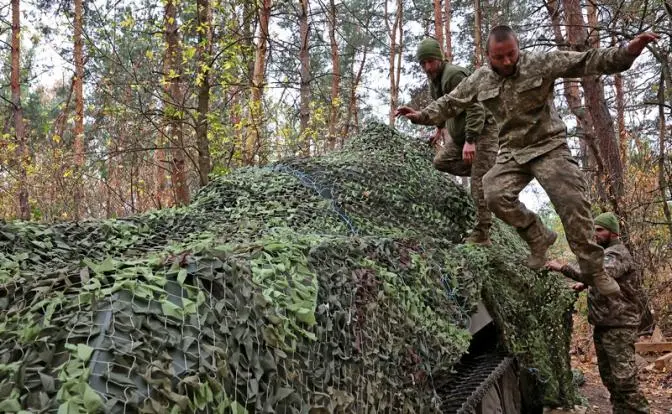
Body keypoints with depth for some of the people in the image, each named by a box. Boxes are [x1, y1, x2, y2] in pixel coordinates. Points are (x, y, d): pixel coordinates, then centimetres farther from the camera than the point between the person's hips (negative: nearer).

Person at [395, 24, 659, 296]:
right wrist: (422, 116, 4)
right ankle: (539, 237, 2)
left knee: (572, 201, -14)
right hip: (511, 153, 3)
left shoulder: (541, 63, -9)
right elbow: (449, 103, 13)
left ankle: (594, 269, 0)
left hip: (549, 146, -3)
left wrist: (627, 52, -31)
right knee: (496, 196, -21)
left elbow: (587, 61, -16)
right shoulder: (479, 80, 2)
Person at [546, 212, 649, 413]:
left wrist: (563, 267, -36)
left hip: (619, 326, -10)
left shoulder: (617, 254, -17)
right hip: (603, 325, 10)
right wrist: (584, 284, 13)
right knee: (608, 376, 16)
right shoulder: (605, 252, 16)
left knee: (624, 379, -8)